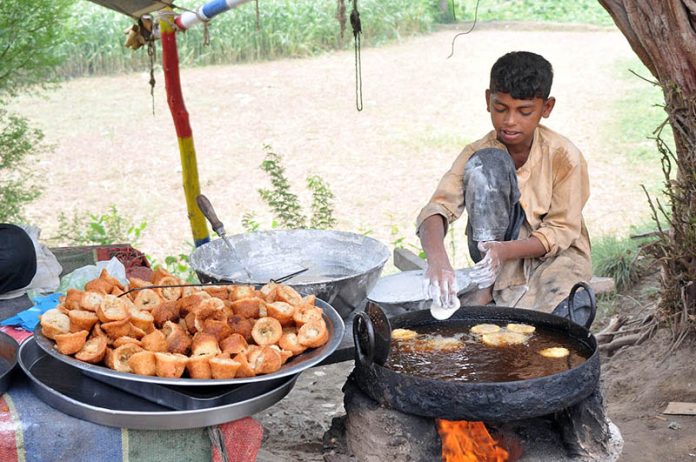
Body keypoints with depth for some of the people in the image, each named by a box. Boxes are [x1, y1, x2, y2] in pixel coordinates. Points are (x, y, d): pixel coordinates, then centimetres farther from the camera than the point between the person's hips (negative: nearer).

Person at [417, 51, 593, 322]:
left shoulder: (563, 155, -15)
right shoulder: (477, 153, -12)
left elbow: (562, 231, -15)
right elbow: (438, 208, -25)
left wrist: (505, 251, -34)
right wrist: (437, 258, -48)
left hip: (555, 253, -1)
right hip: (496, 248, 2)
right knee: (487, 163, -25)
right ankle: (489, 287, -20)